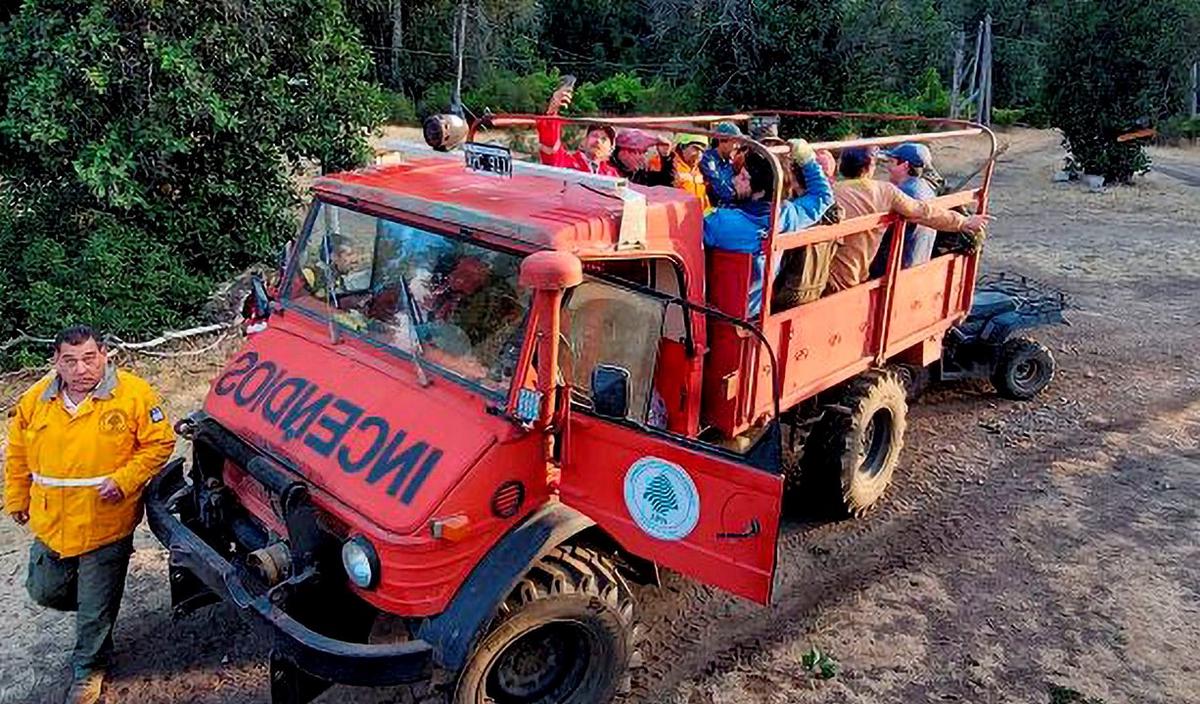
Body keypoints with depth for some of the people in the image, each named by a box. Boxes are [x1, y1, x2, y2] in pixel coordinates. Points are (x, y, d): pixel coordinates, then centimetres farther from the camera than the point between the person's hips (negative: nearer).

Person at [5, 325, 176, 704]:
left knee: (96, 609, 8)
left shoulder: (133, 394, -14)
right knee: (45, 593, 20)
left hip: (106, 527, -4)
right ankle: (92, 610, 50)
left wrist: (124, 480, -20)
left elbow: (159, 443, -10)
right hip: (50, 526, 5)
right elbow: (17, 455, 12)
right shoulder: (34, 400, -1)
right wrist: (16, 500, 16)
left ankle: (89, 671, 33)